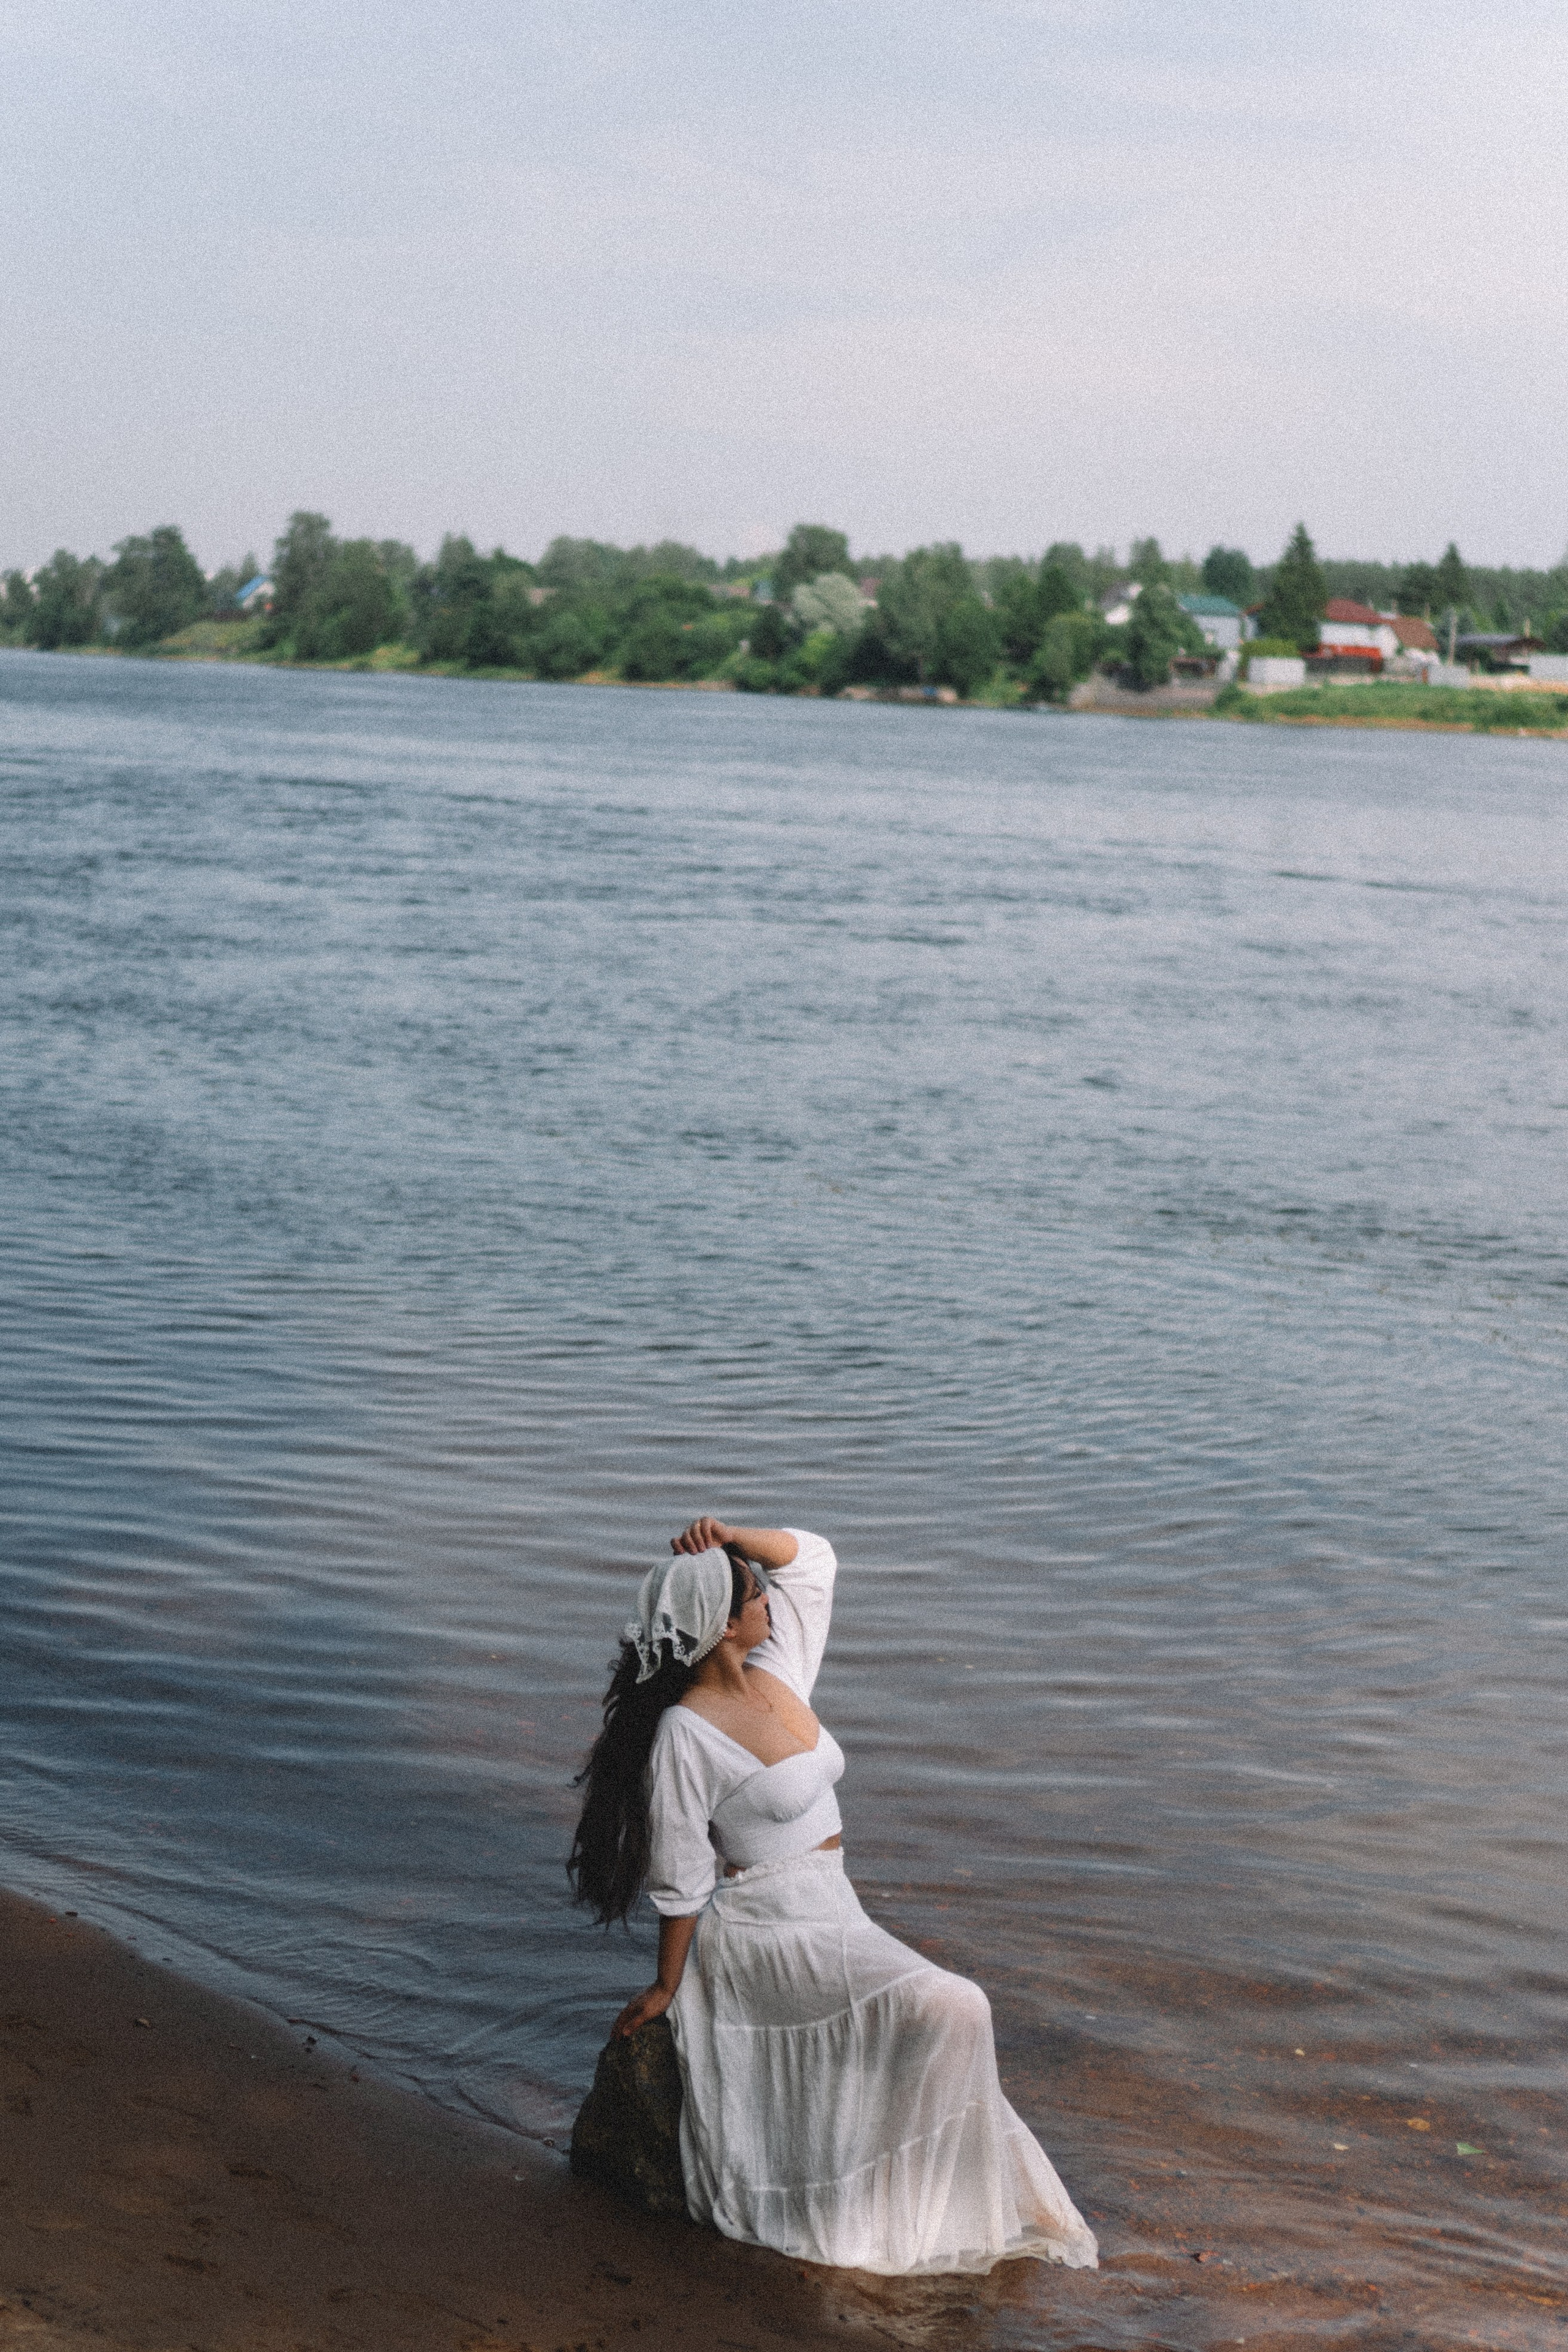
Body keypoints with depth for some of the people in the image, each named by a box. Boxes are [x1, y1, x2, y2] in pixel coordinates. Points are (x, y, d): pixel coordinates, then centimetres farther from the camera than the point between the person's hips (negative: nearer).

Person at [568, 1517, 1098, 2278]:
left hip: (829, 1915, 9)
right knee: (949, 2015, -19)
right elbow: (680, 1879, -12)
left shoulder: (774, 1671, 2)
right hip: (767, 1934, -9)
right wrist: (666, 1987, -4)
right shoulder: (685, 1735, -19)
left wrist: (732, 1540, -5)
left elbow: (810, 1557, 12)